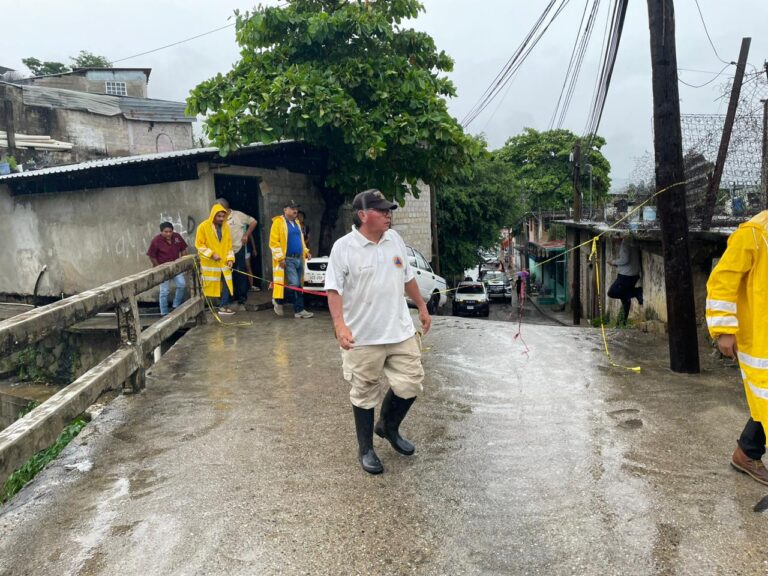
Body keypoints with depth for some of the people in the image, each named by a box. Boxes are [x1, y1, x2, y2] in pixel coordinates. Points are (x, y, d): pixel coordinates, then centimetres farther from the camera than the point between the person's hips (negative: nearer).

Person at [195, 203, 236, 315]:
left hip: (223, 262, 4)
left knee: (226, 284, 1)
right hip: (209, 263, -4)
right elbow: (199, 244, -9)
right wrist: (211, 254, -19)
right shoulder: (203, 226, -9)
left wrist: (230, 258, -1)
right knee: (210, 285, 2)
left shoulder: (225, 226, 6)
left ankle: (223, 306, 10)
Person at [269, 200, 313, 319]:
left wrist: (306, 251, 12)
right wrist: (280, 257, -18)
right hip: (288, 260, -8)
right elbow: (274, 242, -13)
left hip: (299, 259, 8)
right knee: (294, 285, -12)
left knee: (298, 286, 8)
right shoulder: (278, 222, -7)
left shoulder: (296, 222, 19)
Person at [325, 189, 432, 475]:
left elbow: (407, 277, 16)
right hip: (363, 337, -5)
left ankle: (388, 426, 35)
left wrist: (422, 307, 19)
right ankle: (366, 449, 26)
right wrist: (339, 325, -26)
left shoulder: (395, 239, 6)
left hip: (401, 331, 5)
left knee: (410, 383, 8)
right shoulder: (343, 247, -12)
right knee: (365, 394, 8)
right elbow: (334, 289, -14)